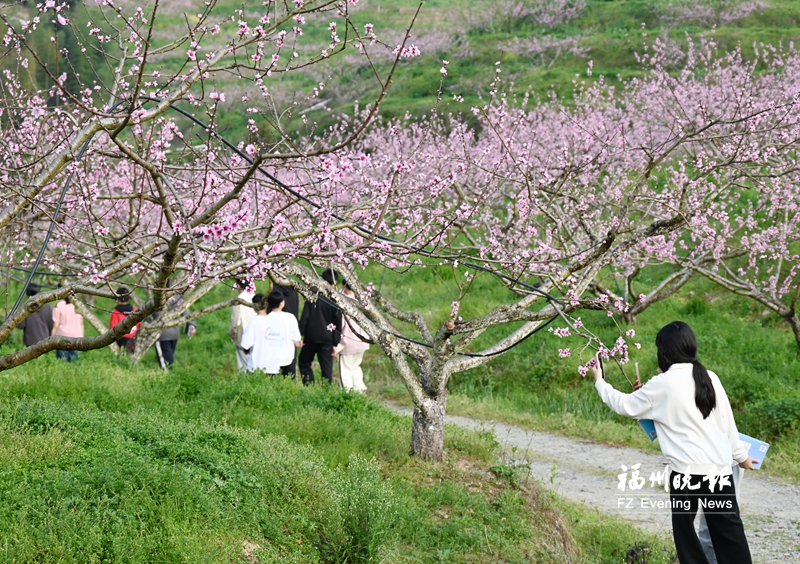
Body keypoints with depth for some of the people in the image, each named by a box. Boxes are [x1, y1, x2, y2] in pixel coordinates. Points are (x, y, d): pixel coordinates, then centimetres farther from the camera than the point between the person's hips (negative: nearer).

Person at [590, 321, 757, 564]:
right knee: (729, 530, 6)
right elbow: (727, 421, 13)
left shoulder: (663, 384, -6)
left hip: (686, 470, -4)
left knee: (684, 529, 10)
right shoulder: (709, 378, 7)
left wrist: (600, 382, 20)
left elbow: (626, 406, 4)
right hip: (719, 467, 4)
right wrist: (740, 454, 26)